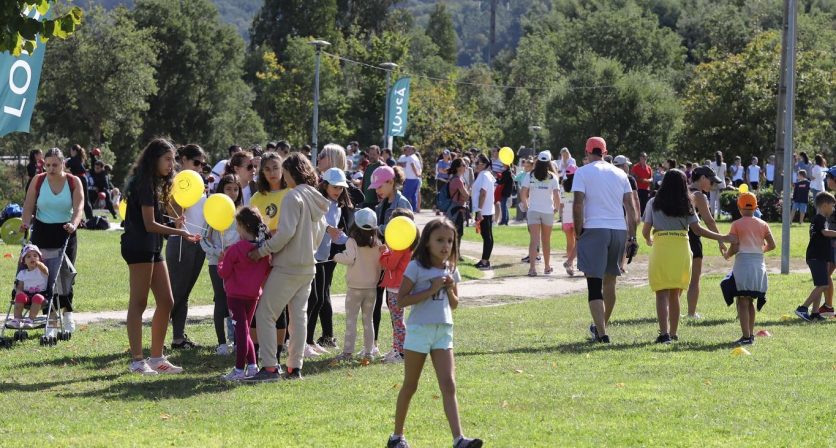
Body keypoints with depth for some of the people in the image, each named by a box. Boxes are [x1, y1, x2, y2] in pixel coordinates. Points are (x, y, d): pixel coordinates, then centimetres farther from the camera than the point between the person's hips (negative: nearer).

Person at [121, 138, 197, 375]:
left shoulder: (157, 183, 18)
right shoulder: (144, 183, -12)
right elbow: (150, 224, -16)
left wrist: (175, 225, 0)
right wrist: (180, 232, -11)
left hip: (153, 248, 10)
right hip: (139, 246, -10)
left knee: (166, 302, 9)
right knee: (139, 303, -6)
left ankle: (156, 357, 14)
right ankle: (137, 360, -4)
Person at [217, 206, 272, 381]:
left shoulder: (235, 249, -18)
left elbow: (223, 273, -11)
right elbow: (267, 271, 7)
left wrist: (221, 260, 6)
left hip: (236, 295, -6)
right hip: (254, 294, 6)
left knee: (241, 331, -3)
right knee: (245, 330, 18)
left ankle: (239, 369, 1)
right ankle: (252, 366, 16)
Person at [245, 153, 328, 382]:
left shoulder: (293, 196, -14)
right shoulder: (316, 199, 12)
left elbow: (286, 232, -22)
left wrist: (263, 251, -14)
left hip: (287, 267, -8)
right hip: (308, 265, 9)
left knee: (265, 314, -4)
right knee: (298, 315, 10)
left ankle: (270, 367, -10)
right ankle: (295, 367, 11)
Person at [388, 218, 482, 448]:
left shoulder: (451, 270, 9)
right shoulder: (416, 267, -7)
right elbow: (402, 299, -13)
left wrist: (449, 289, -5)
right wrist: (432, 289, -17)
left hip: (443, 331, 4)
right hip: (419, 329, -4)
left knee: (448, 385, -8)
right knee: (410, 385, 8)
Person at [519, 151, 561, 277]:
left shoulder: (530, 176, -1)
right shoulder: (552, 177, -3)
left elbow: (523, 193, -5)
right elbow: (556, 195, -9)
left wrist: (525, 205, 11)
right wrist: (557, 207, 8)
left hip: (533, 210, 0)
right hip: (548, 211, 0)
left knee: (534, 240, -6)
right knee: (546, 240, 15)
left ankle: (532, 267, -21)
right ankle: (547, 267, 28)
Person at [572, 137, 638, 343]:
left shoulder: (582, 172, 0)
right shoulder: (619, 173, 13)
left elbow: (578, 205, -9)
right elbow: (631, 207, 10)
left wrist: (578, 233, -2)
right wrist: (632, 237, 13)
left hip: (594, 229, -4)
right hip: (619, 230, 4)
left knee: (595, 285, -4)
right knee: (610, 281, 18)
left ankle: (601, 333, -14)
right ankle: (601, 326, 31)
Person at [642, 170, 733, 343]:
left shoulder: (654, 203, 2)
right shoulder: (686, 205, 6)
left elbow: (645, 231, 2)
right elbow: (697, 229, 0)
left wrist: (649, 240, 24)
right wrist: (721, 238, 8)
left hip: (660, 248, -2)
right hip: (682, 249, 2)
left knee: (662, 293, -4)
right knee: (675, 295, 14)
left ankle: (664, 333, -17)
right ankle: (673, 333, 19)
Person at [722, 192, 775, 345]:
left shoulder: (737, 225, -5)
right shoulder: (762, 224, 7)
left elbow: (734, 248, -9)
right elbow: (772, 245, 4)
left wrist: (727, 255, 11)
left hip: (743, 263, -5)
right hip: (759, 265, 5)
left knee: (743, 302, -5)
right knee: (750, 302, 18)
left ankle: (746, 337, -13)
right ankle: (751, 334, 22)